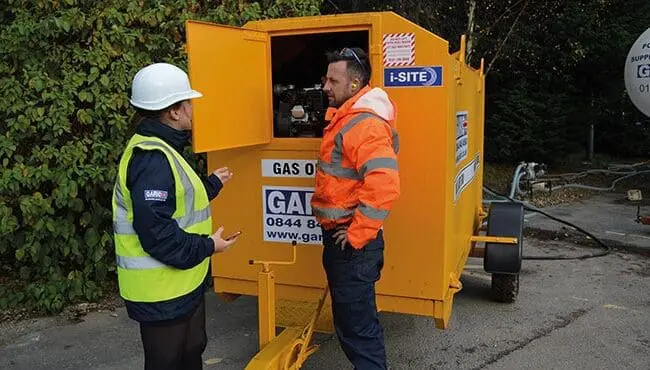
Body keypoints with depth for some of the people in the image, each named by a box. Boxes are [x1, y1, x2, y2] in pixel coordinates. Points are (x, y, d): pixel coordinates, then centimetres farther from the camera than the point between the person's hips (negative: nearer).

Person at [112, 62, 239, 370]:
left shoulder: (158, 151, 11)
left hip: (181, 285, 11)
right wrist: (207, 247, -19)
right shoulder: (152, 159, -25)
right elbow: (156, 233, -30)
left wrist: (212, 183, 26)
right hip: (161, 292, -11)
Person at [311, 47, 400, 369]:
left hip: (352, 242, -10)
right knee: (353, 320, 22)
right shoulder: (346, 117, 12)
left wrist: (357, 234, -23)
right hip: (340, 237, 10)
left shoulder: (364, 124, -20)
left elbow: (384, 187, -32)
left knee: (357, 326, 1)